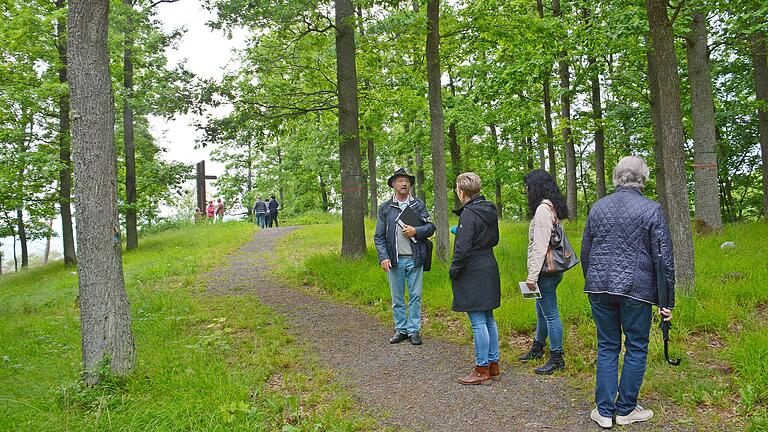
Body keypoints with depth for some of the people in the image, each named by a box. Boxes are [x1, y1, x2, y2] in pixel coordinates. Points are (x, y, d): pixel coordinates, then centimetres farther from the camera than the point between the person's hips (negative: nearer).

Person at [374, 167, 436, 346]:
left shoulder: (419, 205, 7)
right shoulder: (385, 208, 4)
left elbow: (431, 227, 6)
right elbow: (379, 236, 2)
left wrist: (416, 231, -13)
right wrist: (383, 257, -9)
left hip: (414, 259, 0)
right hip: (395, 260, 0)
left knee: (415, 296, 5)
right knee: (397, 298, 8)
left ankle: (414, 330, 14)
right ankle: (401, 330, 19)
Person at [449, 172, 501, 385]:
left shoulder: (469, 214, -18)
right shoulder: (490, 211, 9)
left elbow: (463, 248, -22)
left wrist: (454, 270, -8)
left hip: (472, 273, -9)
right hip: (489, 270, 9)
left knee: (478, 322, -2)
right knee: (488, 319, 15)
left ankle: (482, 370, 5)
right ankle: (493, 365, 23)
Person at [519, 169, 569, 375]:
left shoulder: (543, 209, -17)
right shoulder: (552, 207, 14)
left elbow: (540, 246, -22)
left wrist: (532, 275, -21)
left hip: (546, 271, -11)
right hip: (552, 269, 11)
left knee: (550, 313, -3)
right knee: (542, 311, 22)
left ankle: (557, 358, 6)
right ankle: (537, 348, 37)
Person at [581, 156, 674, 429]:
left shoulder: (597, 208, 6)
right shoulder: (652, 210, -5)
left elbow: (585, 253, 13)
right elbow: (663, 259, -6)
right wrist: (667, 301, 0)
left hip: (600, 287, 4)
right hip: (636, 289, -3)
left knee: (607, 347, 12)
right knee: (636, 349, 11)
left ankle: (604, 411, 14)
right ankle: (626, 409, 20)